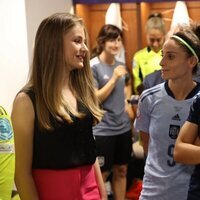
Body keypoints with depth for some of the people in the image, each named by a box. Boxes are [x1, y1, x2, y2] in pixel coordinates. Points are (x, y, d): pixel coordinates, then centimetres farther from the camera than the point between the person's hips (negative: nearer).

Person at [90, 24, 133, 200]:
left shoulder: (120, 65, 8)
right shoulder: (93, 66, -12)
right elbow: (94, 99, -16)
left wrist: (127, 101, 6)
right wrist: (114, 78, -21)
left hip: (123, 127, 6)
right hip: (103, 130, -6)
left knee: (121, 170, 15)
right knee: (102, 174, 4)